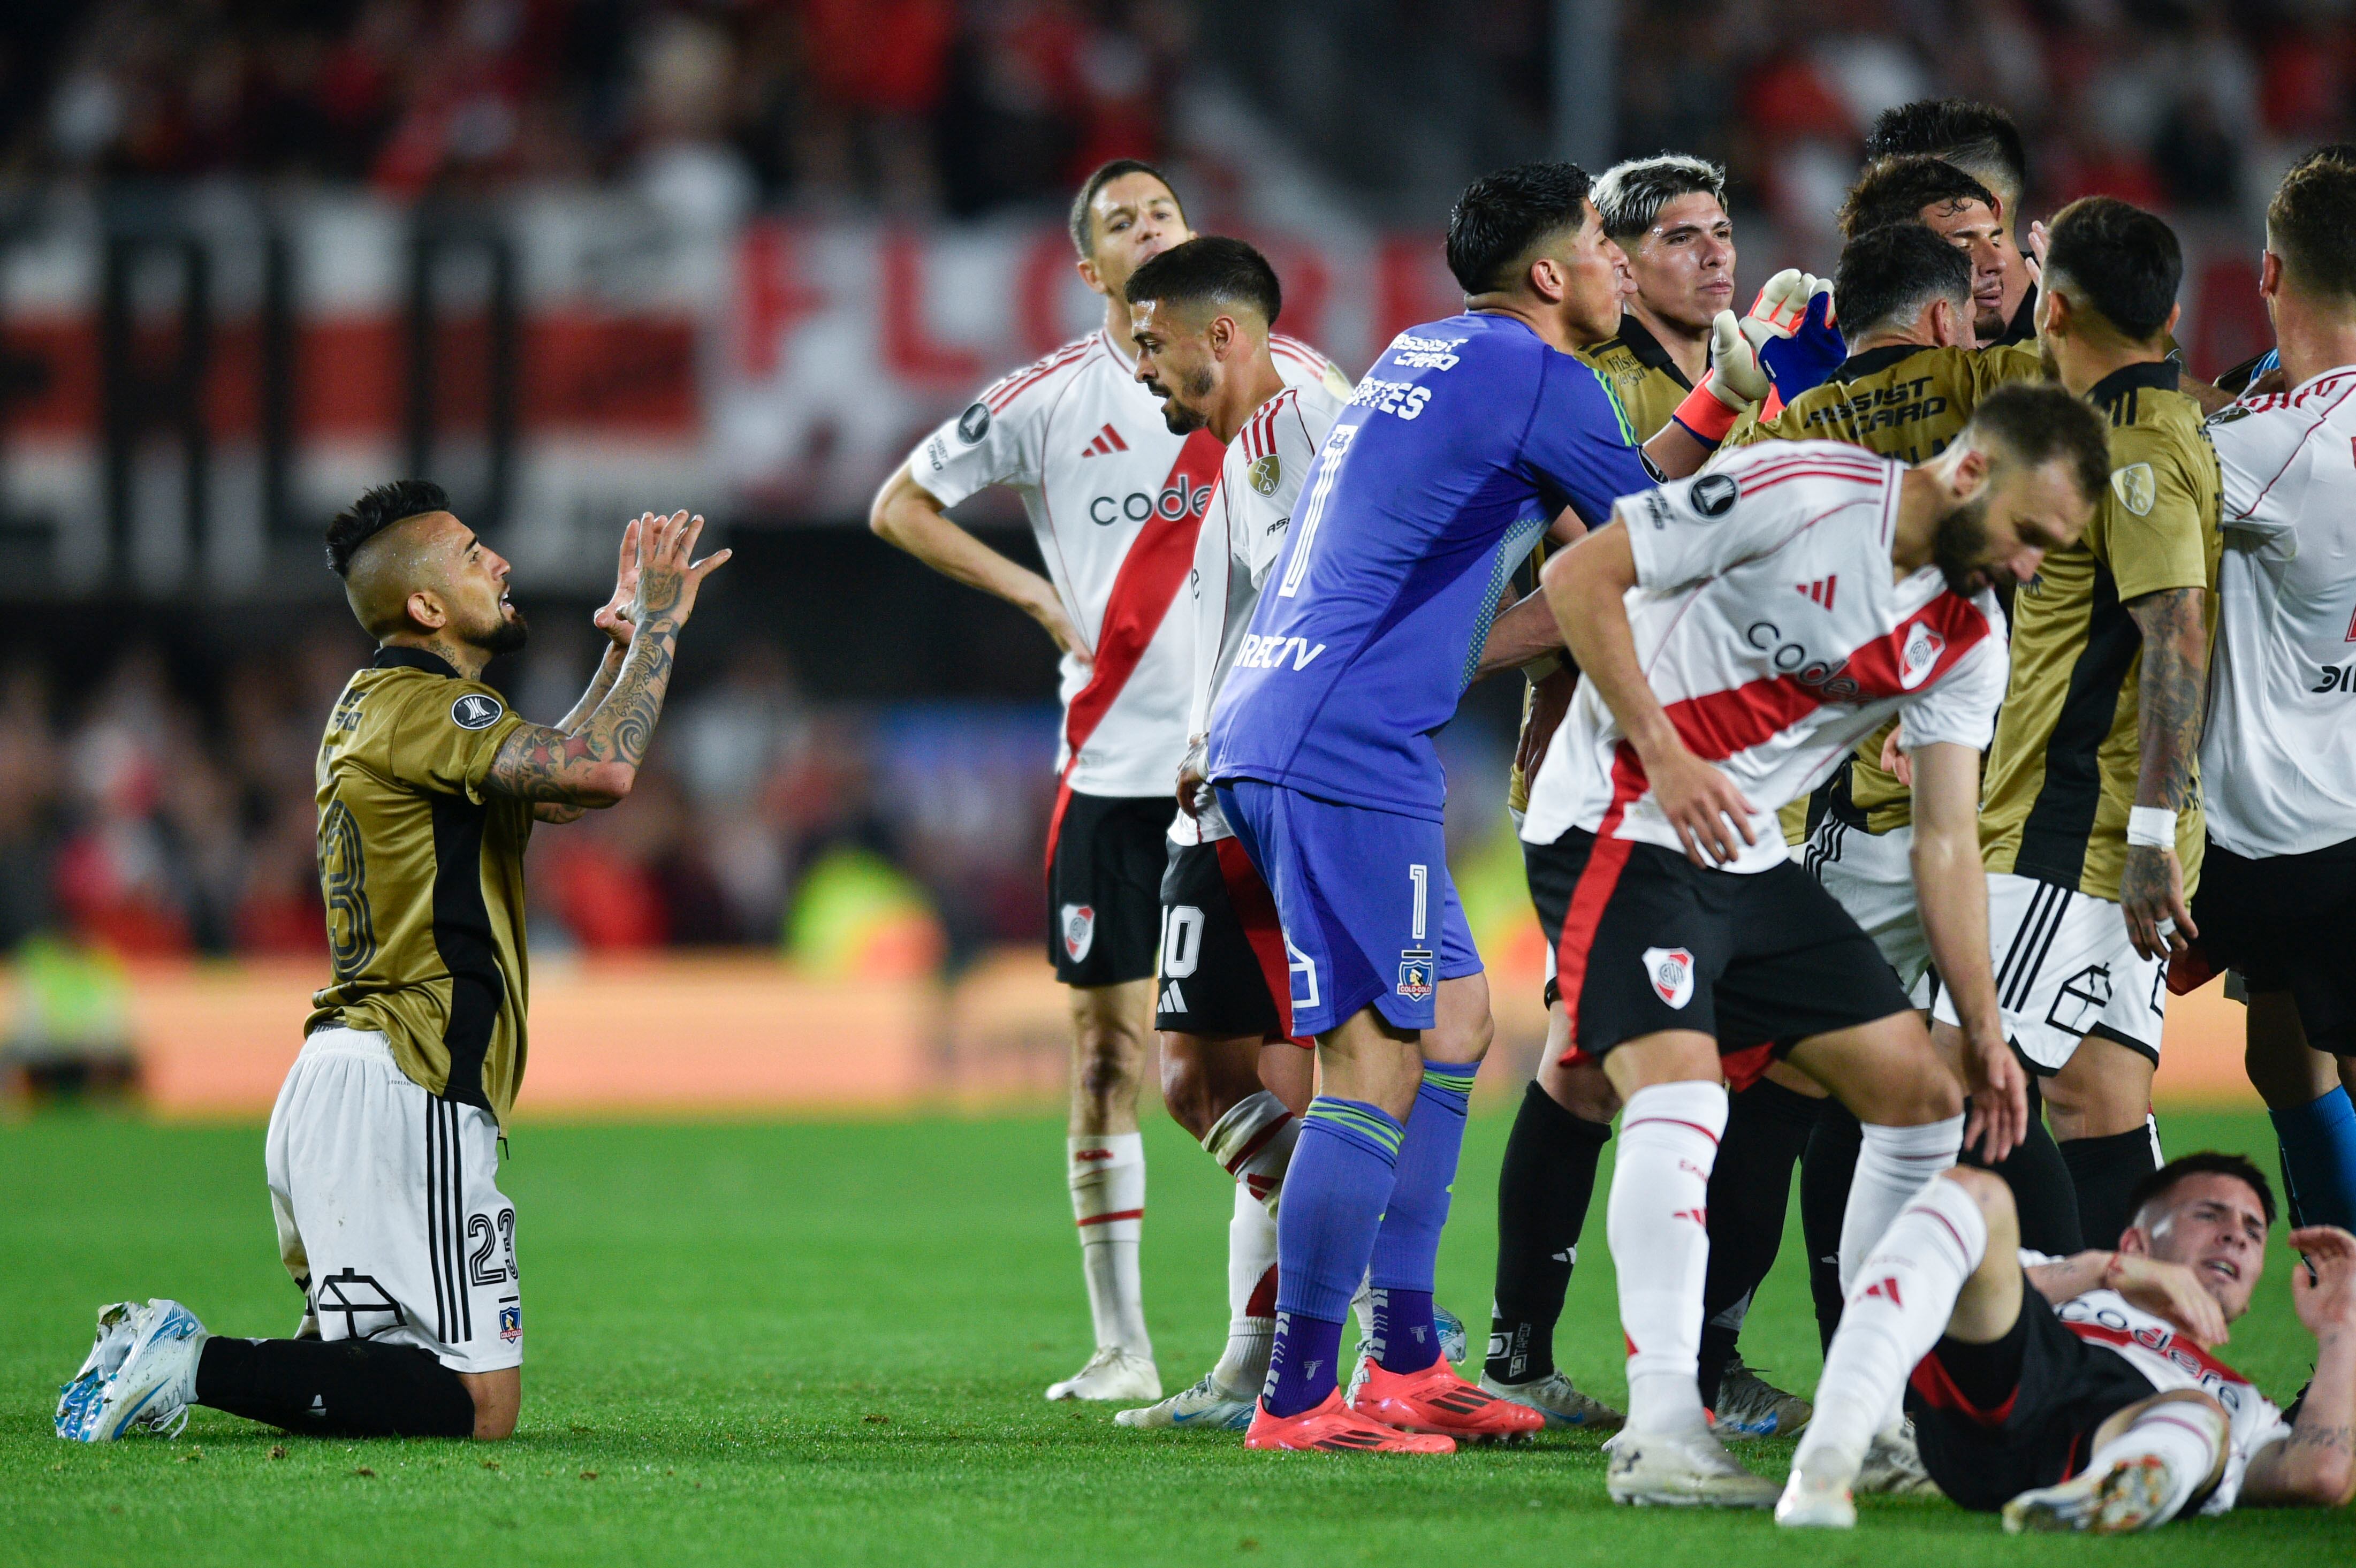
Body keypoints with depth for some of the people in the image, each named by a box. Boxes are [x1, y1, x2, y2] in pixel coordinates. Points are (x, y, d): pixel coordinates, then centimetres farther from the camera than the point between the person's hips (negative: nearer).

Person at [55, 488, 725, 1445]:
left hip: (337, 1081, 10)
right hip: (406, 1095, -10)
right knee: (480, 1401, -12)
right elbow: (599, 770, -24)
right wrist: (659, 623, -11)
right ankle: (197, 1367, -15)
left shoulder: (382, 705, 20)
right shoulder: (419, 707, -11)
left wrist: (625, 643, 23)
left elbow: (560, 787, 30)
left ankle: (163, 1354, 5)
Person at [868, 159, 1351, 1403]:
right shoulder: (1049, 398, 3)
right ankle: (1121, 1348, 5)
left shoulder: (1289, 377, 5)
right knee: (1109, 1046, -1)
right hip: (1115, 766, 0)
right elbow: (901, 505, 11)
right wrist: (1034, 595, 0)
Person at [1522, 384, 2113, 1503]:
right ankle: (1661, 1433, -27)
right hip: (1618, 826, -8)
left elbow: (1946, 841, 9)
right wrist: (1661, 754, -19)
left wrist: (1985, 1032, 4)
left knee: (1924, 1093, 5)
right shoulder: (1797, 493, -18)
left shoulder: (1969, 639, 4)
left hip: (1745, 858, 8)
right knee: (1681, 1097, -26)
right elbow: (1579, 578, -15)